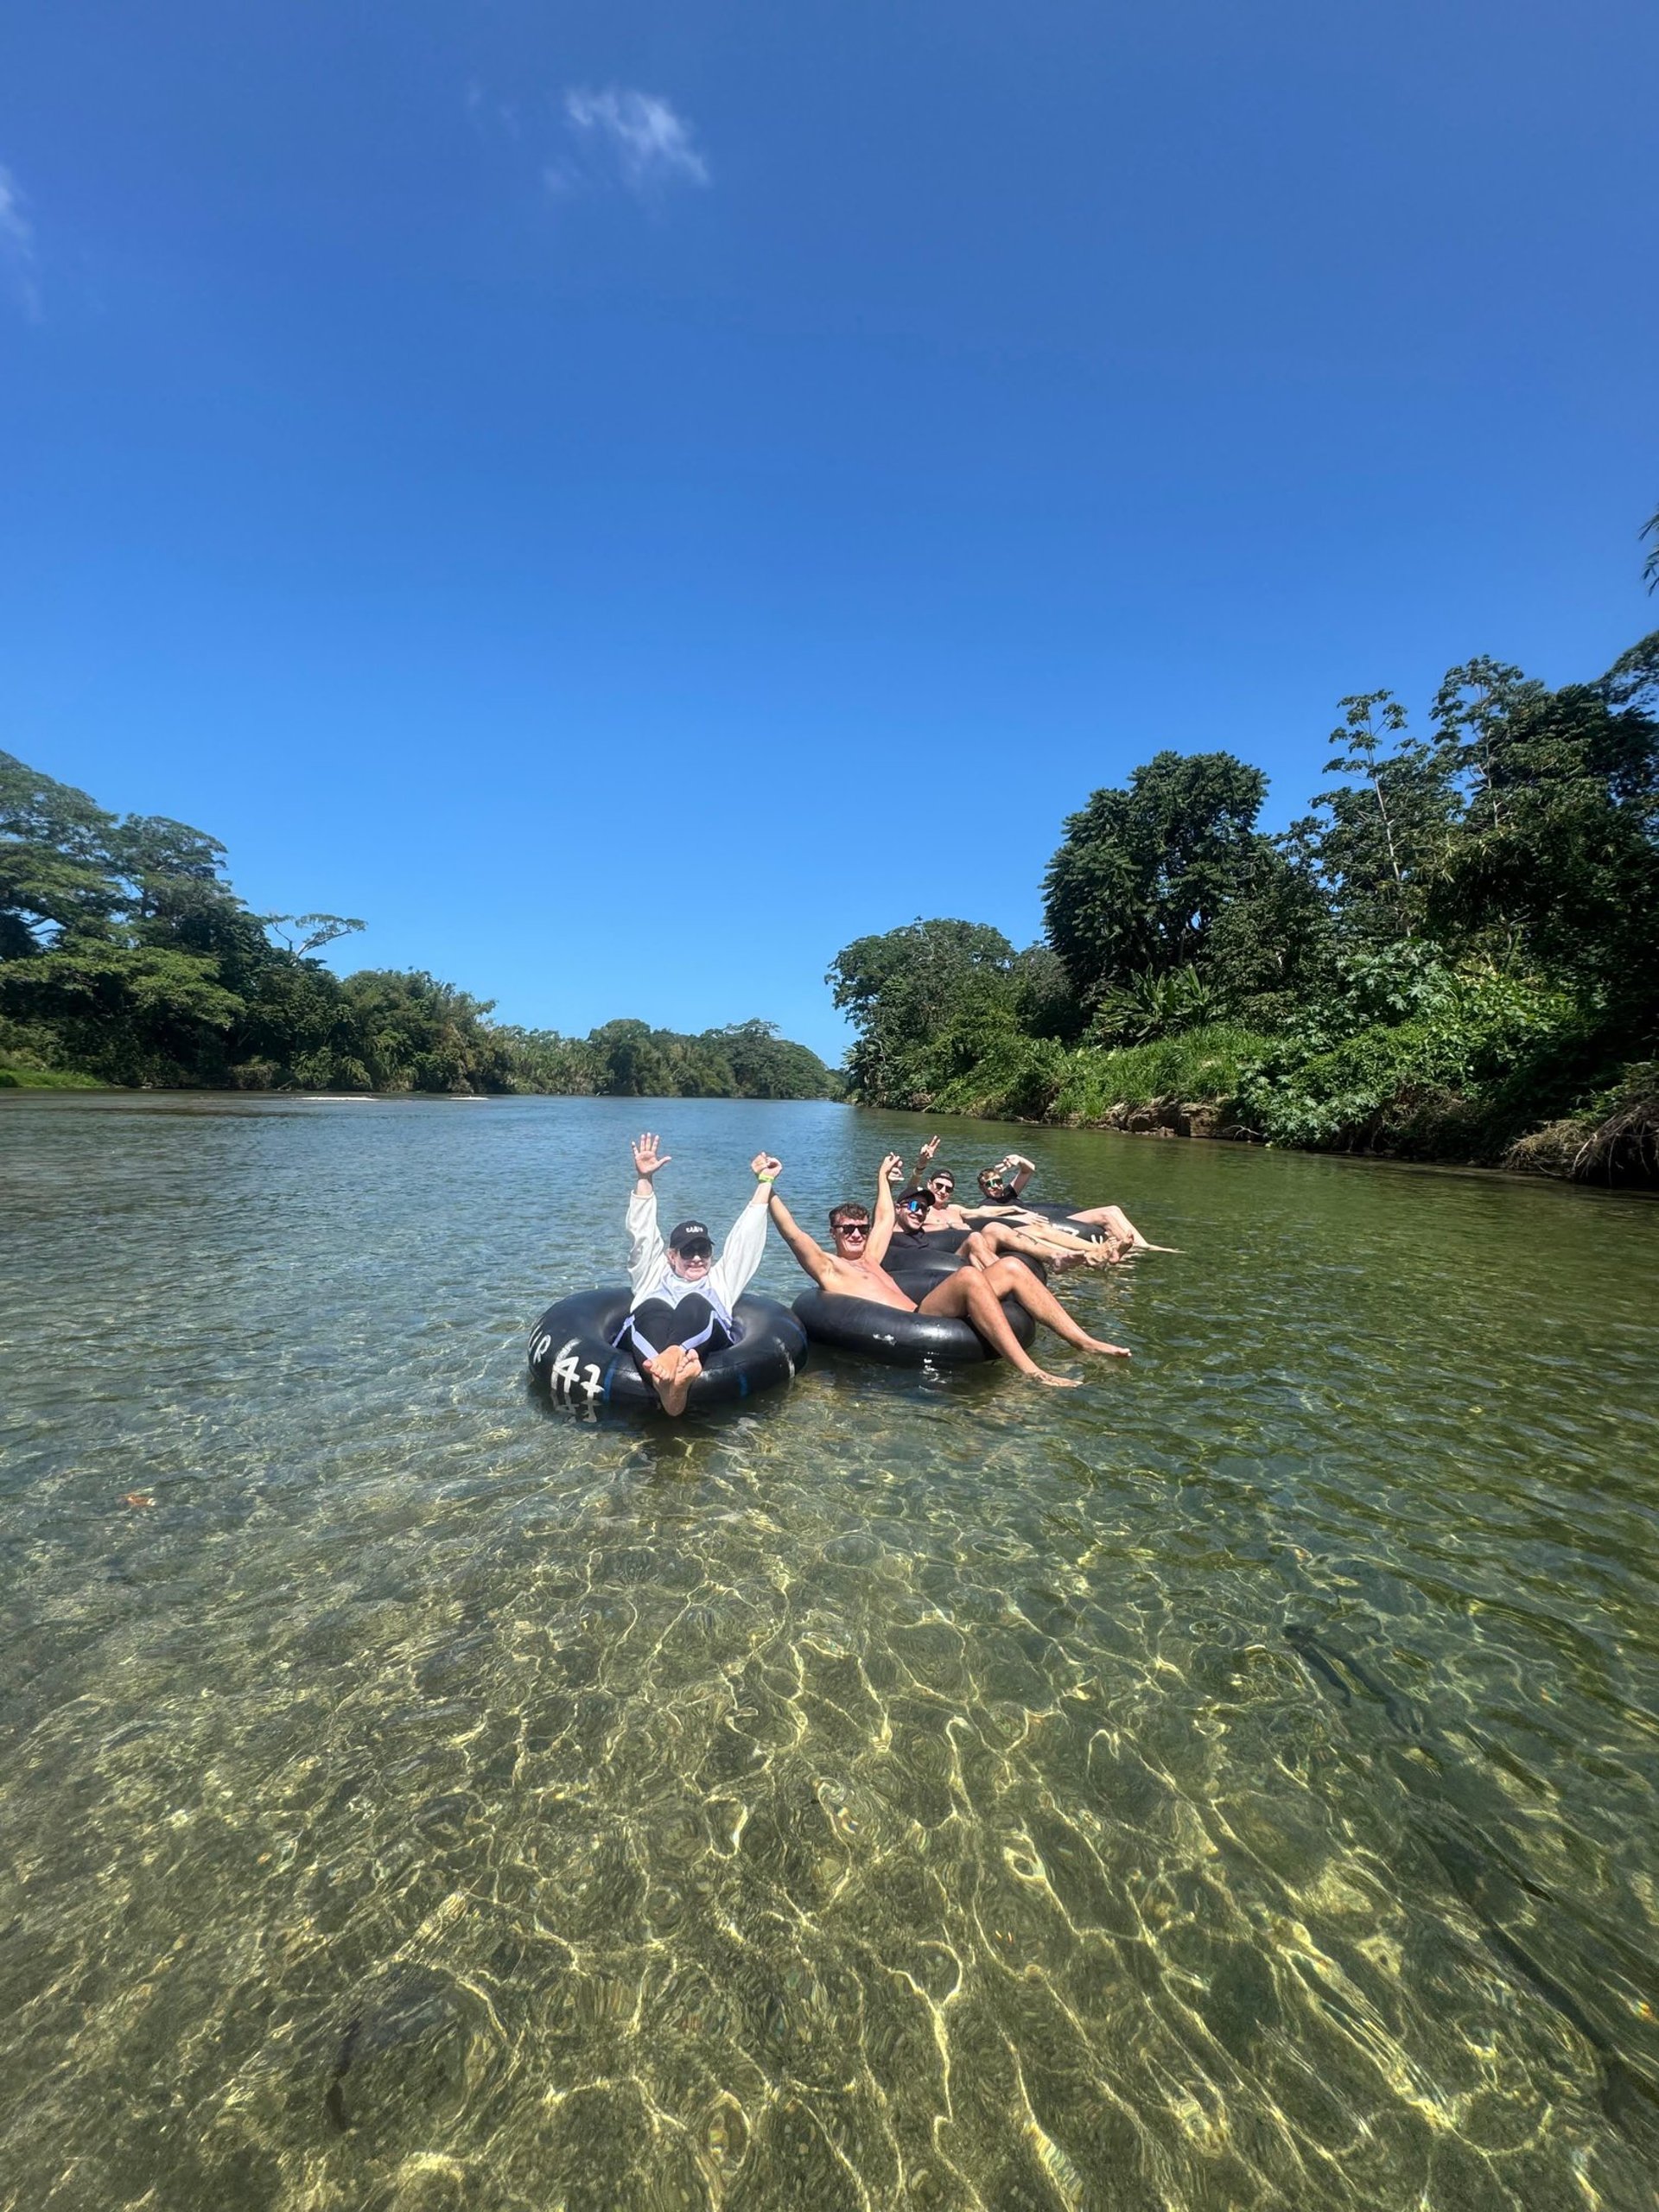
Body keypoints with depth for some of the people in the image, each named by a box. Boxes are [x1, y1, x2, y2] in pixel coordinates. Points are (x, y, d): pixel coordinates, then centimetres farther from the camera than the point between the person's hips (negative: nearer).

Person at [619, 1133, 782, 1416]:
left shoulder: (720, 1279, 40)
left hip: (706, 1342, 0)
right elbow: (642, 1233, 29)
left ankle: (673, 1358, -68)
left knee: (695, 1303, -35)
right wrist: (645, 1179, 21)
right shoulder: (653, 1274, 40)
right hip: (647, 1340, 0)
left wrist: (764, 1182, 36)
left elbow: (746, 1237, 37)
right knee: (653, 1307, -38)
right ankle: (666, 1379, -69)